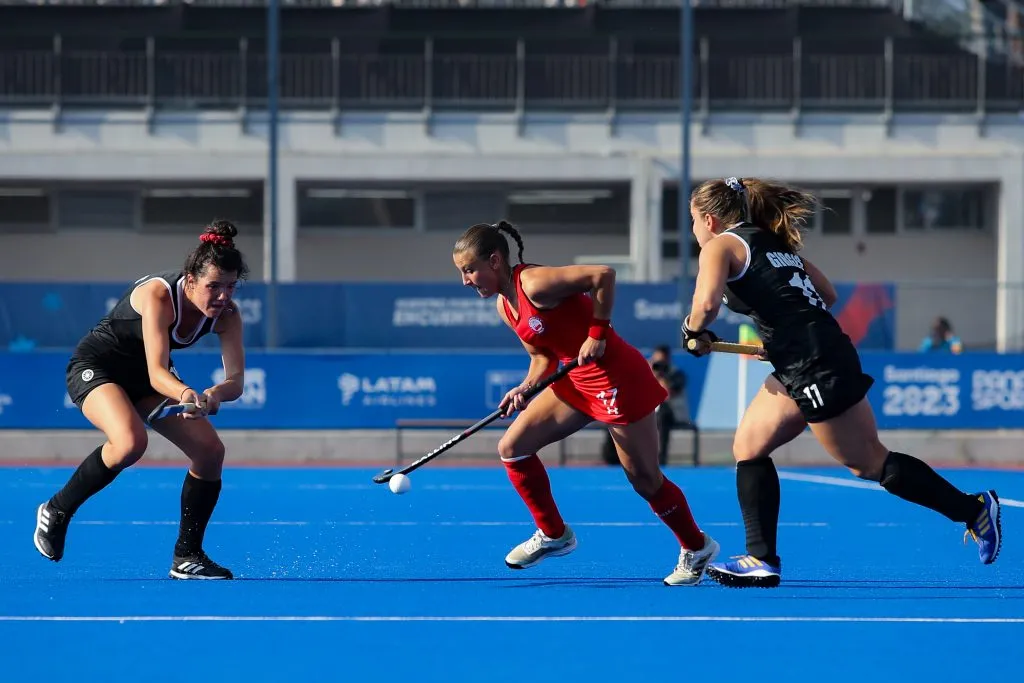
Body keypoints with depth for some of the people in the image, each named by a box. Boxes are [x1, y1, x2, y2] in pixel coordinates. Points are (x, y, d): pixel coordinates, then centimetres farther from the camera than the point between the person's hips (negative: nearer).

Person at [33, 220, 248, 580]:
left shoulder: (227, 314, -15)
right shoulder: (158, 296, -32)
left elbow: (236, 380, -21)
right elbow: (157, 372, -38)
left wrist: (214, 395, -45)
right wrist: (185, 394, -60)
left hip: (144, 379, 7)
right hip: (96, 367, -7)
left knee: (210, 450, -8)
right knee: (130, 442, -34)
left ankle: (187, 558, 6)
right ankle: (56, 512, -11)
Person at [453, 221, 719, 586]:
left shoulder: (534, 283, -22)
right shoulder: (505, 306, 6)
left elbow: (602, 275, -28)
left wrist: (597, 333, -24)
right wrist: (526, 389, -6)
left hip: (616, 377, -9)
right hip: (576, 381, 9)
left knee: (644, 478, 1)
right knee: (511, 448, 5)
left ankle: (697, 547, 22)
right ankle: (553, 534, 18)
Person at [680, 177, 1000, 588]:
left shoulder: (720, 246, -4)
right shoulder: (774, 243, 21)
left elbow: (706, 303, -22)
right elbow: (827, 295, 20)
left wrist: (693, 332, -2)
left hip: (817, 368, -10)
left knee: (869, 464, 0)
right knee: (749, 447, 12)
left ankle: (973, 509, 7)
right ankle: (762, 560, 10)